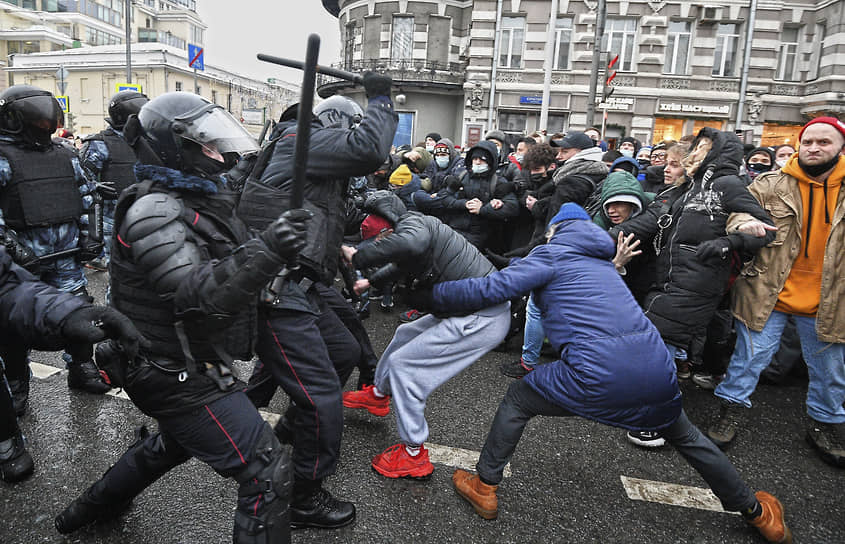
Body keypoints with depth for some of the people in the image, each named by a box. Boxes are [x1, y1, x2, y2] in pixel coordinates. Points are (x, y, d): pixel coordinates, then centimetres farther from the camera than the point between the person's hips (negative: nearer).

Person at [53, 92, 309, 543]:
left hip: (179, 365, 10)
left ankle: (95, 506, 58)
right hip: (178, 376, -10)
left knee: (176, 440, 36)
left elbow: (220, 268, 16)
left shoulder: (197, 198, 8)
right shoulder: (154, 212, -22)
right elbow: (196, 297, -33)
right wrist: (265, 251, -44)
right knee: (267, 472, -10)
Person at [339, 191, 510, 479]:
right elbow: (401, 265, 37)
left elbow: (412, 243, -43)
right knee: (406, 334, 25)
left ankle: (413, 455, 9)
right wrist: (372, 281, 46)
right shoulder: (420, 224, 15)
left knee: (402, 364, -4)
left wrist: (359, 257, -31)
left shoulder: (412, 221, -16)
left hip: (481, 319, -10)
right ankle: (378, 395, 46)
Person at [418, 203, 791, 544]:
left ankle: (484, 489, 25)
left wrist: (432, 295, 4)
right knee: (685, 435, 33)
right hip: (656, 371, 7)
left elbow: (490, 289, -6)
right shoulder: (601, 260, 25)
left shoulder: (552, 253, 4)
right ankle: (757, 513, 48)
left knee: (516, 400, 17)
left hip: (596, 377, -6)